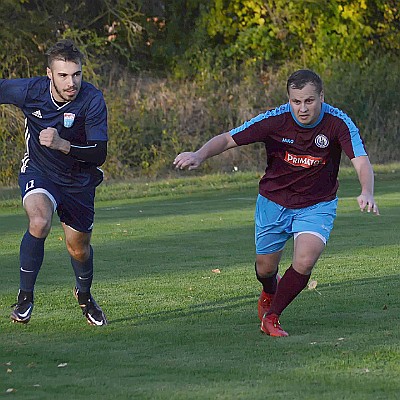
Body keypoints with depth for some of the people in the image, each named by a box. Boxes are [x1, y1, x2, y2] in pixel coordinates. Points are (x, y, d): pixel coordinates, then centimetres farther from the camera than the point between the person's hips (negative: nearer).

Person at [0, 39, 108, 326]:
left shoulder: (93, 100, -25)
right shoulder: (30, 91, -22)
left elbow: (99, 155, -27)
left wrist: (62, 144, -40)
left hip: (79, 181, 1)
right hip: (39, 173, -1)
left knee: (79, 248, 14)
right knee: (40, 222, -31)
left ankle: (84, 295, 49)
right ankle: (25, 295, -12)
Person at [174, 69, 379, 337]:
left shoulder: (338, 122, -22)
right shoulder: (275, 120, -21)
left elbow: (362, 162, -29)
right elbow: (228, 139, -16)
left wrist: (367, 193, -50)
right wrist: (200, 155, -36)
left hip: (317, 205, -1)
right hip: (274, 202, 1)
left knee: (305, 262, -22)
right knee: (265, 268, 11)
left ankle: (272, 315, 2)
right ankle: (270, 293, 51)